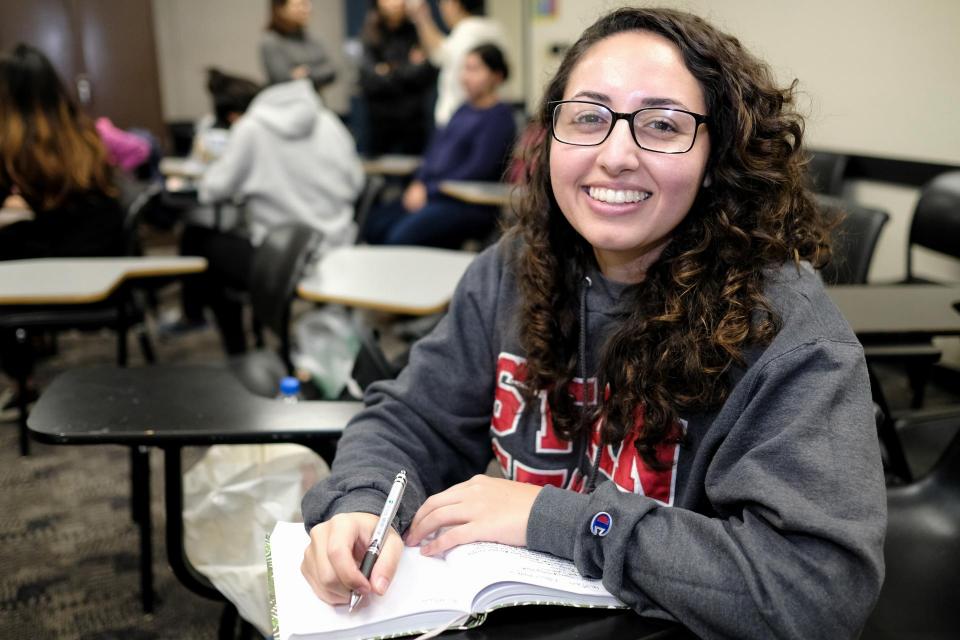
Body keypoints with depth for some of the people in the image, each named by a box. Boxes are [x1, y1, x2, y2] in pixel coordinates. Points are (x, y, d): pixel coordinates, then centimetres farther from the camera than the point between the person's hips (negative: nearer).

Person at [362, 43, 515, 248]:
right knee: (374, 224, -8)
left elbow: (478, 171, -15)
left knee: (402, 237, -27)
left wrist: (429, 191, -14)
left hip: (470, 206, -8)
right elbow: (434, 150, 17)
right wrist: (419, 184, -1)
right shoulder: (464, 110, 18)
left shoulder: (499, 116, -7)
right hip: (432, 196, 8)